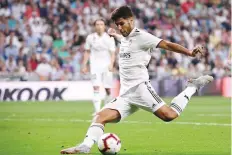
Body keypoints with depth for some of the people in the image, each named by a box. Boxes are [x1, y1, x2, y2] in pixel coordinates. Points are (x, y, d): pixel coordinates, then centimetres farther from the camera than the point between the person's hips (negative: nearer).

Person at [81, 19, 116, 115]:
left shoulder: (109, 39, 1)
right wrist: (84, 65, 8)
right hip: (95, 66, 0)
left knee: (108, 89, 1)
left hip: (106, 66, 0)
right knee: (96, 88, -14)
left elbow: (112, 53, -3)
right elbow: (87, 52, 13)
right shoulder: (90, 38, 5)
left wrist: (111, 64, -19)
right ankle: (97, 110, -17)